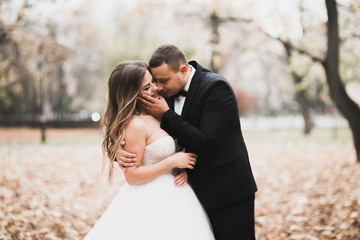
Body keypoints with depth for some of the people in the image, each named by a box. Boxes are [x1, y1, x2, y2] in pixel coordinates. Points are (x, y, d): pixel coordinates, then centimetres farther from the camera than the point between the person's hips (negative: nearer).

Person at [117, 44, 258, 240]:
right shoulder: (169, 91, 1)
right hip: (198, 191, 7)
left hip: (228, 193, -7)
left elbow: (205, 142, -26)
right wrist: (122, 148, -14)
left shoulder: (216, 88, -19)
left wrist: (166, 114, -21)